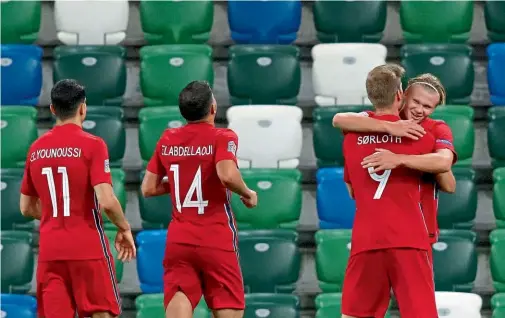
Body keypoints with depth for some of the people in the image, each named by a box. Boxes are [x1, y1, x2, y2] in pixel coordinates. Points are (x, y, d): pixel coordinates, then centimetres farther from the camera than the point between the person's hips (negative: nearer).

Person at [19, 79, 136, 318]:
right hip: (88, 248, -4)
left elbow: (26, 208, 15)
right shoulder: (92, 145, -9)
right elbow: (106, 201, -16)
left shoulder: (36, 149, 8)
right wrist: (124, 228, 0)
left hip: (49, 250, 4)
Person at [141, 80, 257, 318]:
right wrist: (247, 194, -6)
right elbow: (227, 175, -25)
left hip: (178, 241, 4)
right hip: (217, 242, -4)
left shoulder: (167, 140, 7)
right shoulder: (222, 137, -7)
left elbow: (148, 188, 10)